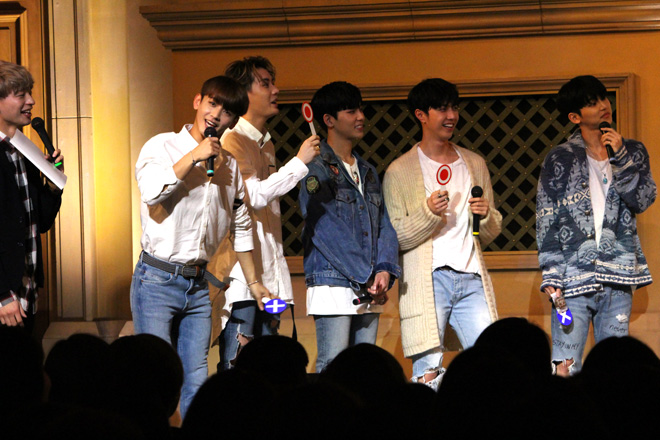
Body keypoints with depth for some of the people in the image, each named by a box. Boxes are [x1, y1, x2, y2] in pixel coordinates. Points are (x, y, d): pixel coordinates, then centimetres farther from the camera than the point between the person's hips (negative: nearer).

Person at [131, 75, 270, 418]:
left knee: (196, 382, 2)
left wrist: (254, 282, 24)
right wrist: (195, 156, -17)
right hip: (157, 281, -5)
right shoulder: (162, 146, -2)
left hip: (198, 284, 5)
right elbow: (151, 192, -22)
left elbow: (240, 227, 24)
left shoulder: (230, 164, 13)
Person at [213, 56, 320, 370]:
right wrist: (299, 163, -16)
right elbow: (253, 196, -21)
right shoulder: (232, 141, -8)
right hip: (241, 277, -9)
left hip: (269, 277, 9)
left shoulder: (267, 145, 20)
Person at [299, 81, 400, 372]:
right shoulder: (316, 168, -4)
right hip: (332, 284, -7)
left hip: (369, 291, 7)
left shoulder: (367, 171, 20)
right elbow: (327, 230, -12)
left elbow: (383, 225, 15)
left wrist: (384, 269, -4)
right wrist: (365, 278, -15)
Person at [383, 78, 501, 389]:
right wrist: (428, 212, -16)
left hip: (472, 280, 4)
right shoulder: (400, 171, 4)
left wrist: (486, 215, 0)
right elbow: (395, 237, -2)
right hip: (426, 280, -4)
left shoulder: (475, 164, 19)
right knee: (428, 372, -8)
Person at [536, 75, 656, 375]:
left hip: (617, 276, 3)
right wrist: (551, 275, -7)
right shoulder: (559, 160, 3)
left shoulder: (632, 152, 12)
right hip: (574, 277, -3)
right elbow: (546, 221, 1)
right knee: (565, 369, -9)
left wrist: (620, 158, -10)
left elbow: (643, 200, 0)